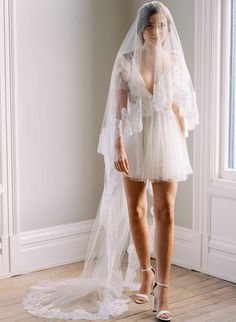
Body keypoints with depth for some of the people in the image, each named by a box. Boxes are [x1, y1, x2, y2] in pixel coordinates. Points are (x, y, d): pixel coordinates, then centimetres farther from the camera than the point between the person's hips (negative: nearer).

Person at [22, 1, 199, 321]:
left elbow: (179, 109, 7)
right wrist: (118, 148, -15)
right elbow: (119, 108, -7)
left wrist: (183, 148, 7)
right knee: (135, 211, 8)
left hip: (166, 139, 0)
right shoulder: (126, 60, -3)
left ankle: (162, 292, -4)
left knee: (165, 213, -7)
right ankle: (145, 274, 30)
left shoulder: (175, 61, 2)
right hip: (134, 139, 0)